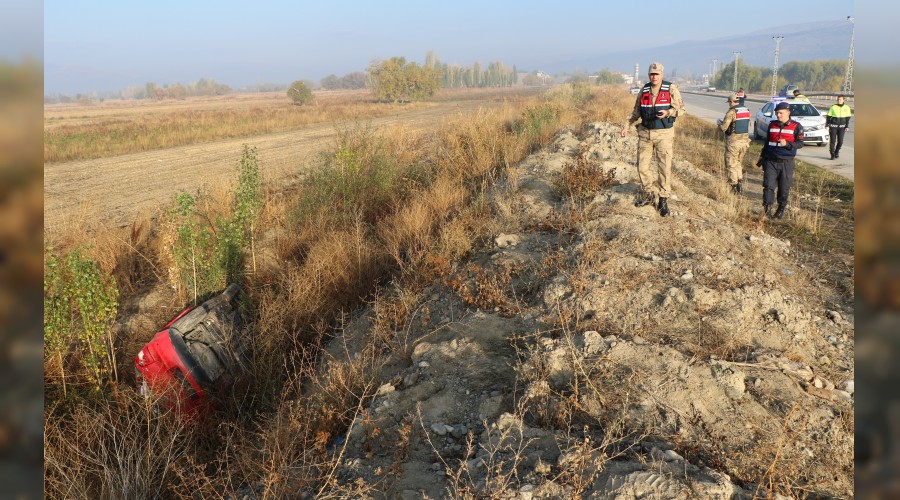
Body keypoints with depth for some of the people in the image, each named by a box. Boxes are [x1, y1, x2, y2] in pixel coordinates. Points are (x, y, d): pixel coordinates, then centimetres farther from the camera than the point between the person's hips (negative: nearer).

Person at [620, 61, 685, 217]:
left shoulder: (671, 88, -7)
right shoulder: (644, 90, 4)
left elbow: (680, 108, -7)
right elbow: (636, 111, 13)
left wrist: (668, 113, -25)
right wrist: (627, 126, 4)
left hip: (664, 134, -4)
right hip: (645, 133, 4)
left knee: (664, 168, -3)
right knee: (642, 166, 7)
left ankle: (663, 201, 6)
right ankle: (648, 194, 27)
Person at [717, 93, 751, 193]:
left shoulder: (731, 112, -15)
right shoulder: (747, 111, 7)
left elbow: (723, 128, -16)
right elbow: (747, 125, 16)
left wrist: (720, 123, 7)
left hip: (733, 141, -7)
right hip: (744, 140, 7)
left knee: (731, 164, 3)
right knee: (739, 162, 20)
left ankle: (734, 185, 2)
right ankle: (740, 181, 20)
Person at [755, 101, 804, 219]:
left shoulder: (796, 127, -1)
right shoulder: (772, 125, 11)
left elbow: (800, 143, -6)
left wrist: (787, 144, -24)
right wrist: (762, 157, 21)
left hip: (786, 162, -2)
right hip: (770, 161, 2)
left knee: (784, 188, 4)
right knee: (768, 185, -7)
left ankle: (781, 209, 18)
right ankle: (767, 208, -4)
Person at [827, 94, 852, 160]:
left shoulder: (846, 108, 2)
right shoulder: (833, 107, -4)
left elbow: (848, 118, 7)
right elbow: (828, 117, 0)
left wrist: (847, 126, 0)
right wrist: (827, 125, -6)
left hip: (841, 127, 2)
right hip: (833, 126, -2)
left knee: (840, 141, -1)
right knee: (833, 141, -4)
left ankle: (837, 152, 23)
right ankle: (832, 155, 6)